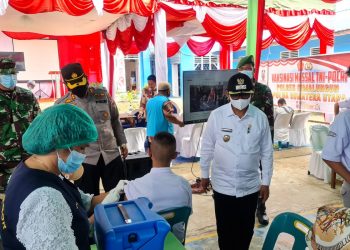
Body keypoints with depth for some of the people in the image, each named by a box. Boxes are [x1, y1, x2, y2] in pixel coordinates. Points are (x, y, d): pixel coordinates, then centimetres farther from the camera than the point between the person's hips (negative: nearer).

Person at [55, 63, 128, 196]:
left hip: (111, 154, 2)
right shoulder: (62, 105, -4)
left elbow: (115, 120, 11)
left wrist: (122, 142, 11)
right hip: (84, 159, -2)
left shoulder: (102, 93, 3)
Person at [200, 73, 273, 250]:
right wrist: (204, 175, 5)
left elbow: (267, 152, 1)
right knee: (225, 229, 14)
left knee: (246, 230, 18)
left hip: (250, 186, 1)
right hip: (222, 185, -1)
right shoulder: (216, 115, -11)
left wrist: (266, 182, 3)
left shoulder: (260, 117, -7)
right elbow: (207, 147, -1)